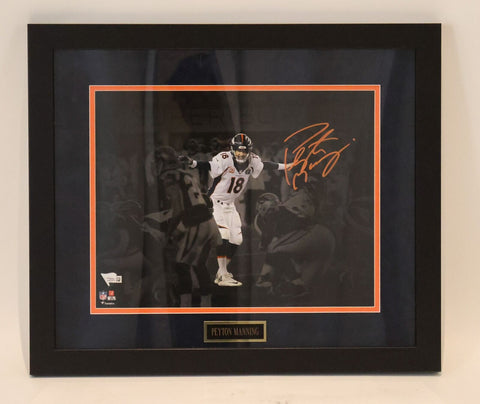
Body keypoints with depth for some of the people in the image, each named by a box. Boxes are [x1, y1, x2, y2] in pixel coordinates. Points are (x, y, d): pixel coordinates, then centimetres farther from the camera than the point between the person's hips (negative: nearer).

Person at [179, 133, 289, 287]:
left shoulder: (252, 161, -2)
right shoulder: (224, 159, -21)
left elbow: (265, 165, 14)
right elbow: (208, 165, -31)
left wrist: (285, 166, 21)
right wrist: (192, 163, -49)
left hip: (230, 204, 7)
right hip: (216, 202, -7)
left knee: (236, 239, 6)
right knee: (223, 237, -16)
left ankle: (221, 272, 19)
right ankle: (223, 277, -11)